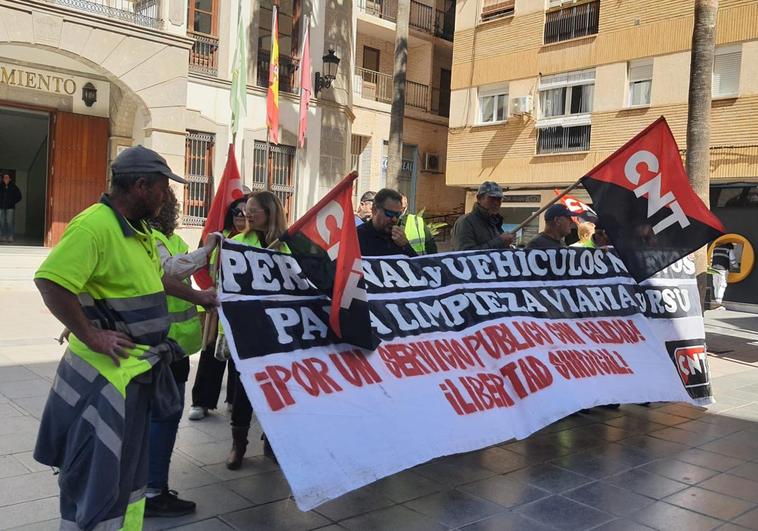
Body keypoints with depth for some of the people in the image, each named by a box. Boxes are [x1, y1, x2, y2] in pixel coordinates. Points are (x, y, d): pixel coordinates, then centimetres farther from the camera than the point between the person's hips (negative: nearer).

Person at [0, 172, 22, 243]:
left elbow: (19, 197, 5)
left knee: (9, 222, -8)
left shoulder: (13, 187, 0)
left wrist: (13, 202, -1)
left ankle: (10, 237, -4)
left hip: (10, 208, -3)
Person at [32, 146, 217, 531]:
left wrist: (198, 297, 29)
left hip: (136, 368, 10)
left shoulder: (140, 231, 11)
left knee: (128, 467, 21)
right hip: (105, 371, -10)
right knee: (97, 476, 2)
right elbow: (50, 281, -28)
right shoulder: (94, 225, -22)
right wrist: (91, 336, -25)